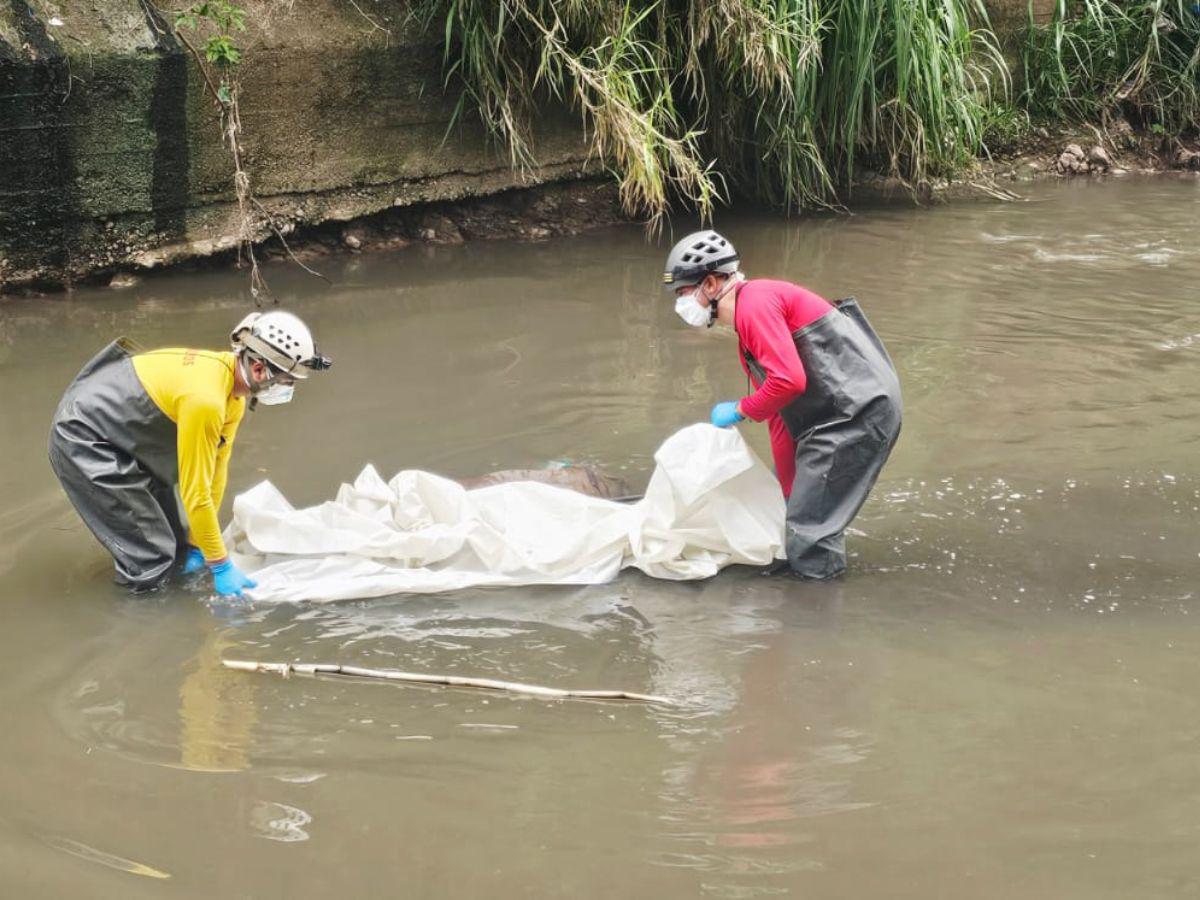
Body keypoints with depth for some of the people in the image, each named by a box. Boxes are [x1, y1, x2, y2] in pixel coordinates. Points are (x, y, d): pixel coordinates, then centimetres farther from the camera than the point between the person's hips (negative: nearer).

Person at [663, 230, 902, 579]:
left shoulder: (755, 303, -13)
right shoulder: (746, 328, 20)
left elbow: (790, 381, -24)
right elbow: (779, 417, 22)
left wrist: (740, 410, -8)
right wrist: (789, 493, 22)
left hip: (860, 412, -11)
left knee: (810, 538, -7)